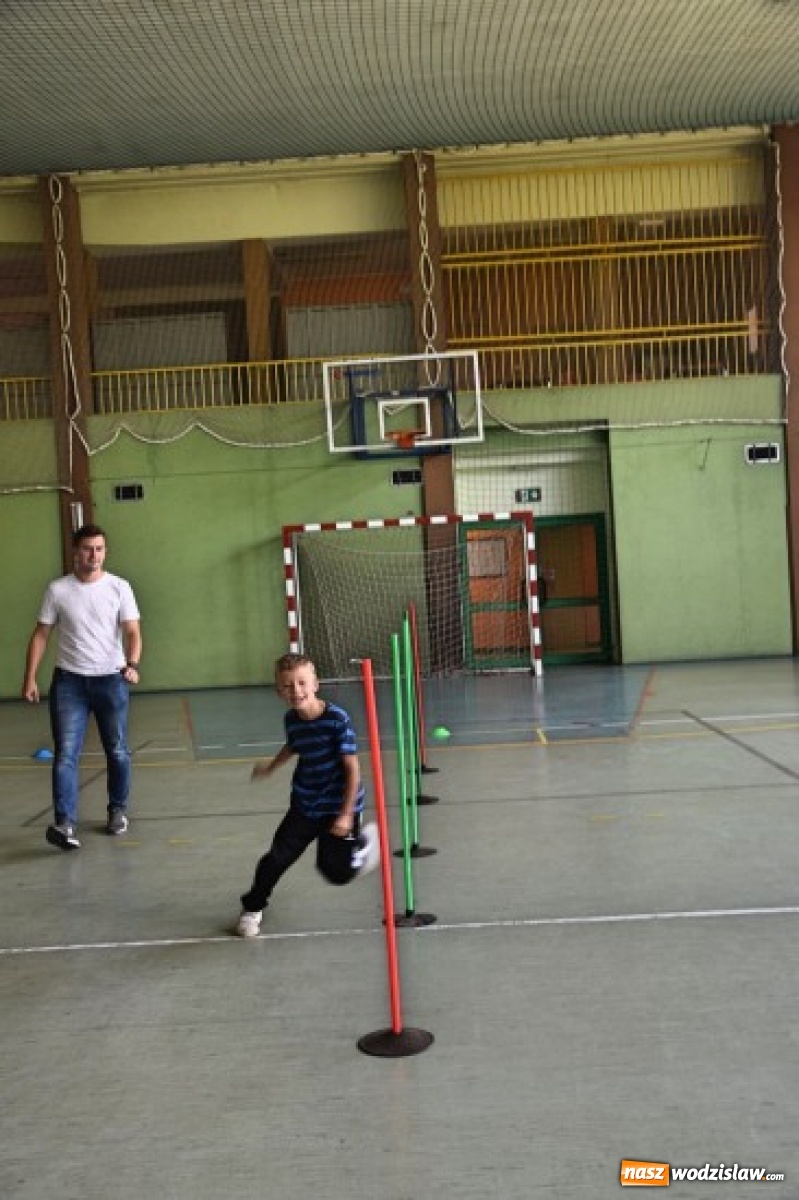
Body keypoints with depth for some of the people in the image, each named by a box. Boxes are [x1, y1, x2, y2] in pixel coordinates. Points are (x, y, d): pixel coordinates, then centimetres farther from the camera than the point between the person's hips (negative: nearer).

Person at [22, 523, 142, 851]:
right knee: (66, 754, -8)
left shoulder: (119, 587, -3)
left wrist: (132, 664, -28)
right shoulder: (57, 590, 0)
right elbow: (41, 635, 3)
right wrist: (30, 678, -4)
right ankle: (65, 824, -12)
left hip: (111, 680, 0)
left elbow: (132, 632, -9)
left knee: (117, 751, 11)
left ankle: (118, 810, 29)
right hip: (69, 681, 0)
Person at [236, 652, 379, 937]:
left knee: (337, 872, 3)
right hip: (305, 804, 4)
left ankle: (363, 840, 32)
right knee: (277, 857, -3)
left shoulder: (338, 719, -24)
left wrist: (346, 815, -20)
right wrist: (270, 767, 28)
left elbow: (352, 769, -19)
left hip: (339, 806, -4)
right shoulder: (291, 719, -7)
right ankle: (252, 908, 20)